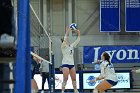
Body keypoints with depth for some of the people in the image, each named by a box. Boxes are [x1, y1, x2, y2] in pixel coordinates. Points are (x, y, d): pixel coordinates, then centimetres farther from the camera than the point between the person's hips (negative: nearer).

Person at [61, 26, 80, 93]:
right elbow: (65, 39, -20)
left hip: (72, 64, 6)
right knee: (65, 79, -12)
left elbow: (77, 41, 15)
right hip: (65, 64, -6)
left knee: (74, 79, 7)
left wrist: (79, 34, 6)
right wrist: (67, 32, -26)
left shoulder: (72, 46, 15)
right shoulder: (63, 46, -3)